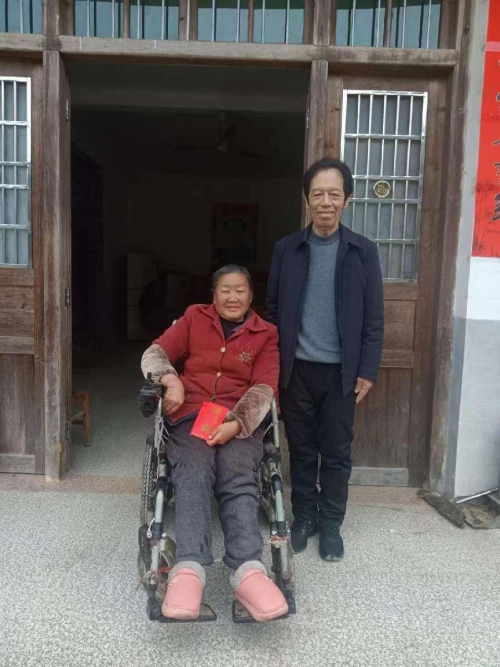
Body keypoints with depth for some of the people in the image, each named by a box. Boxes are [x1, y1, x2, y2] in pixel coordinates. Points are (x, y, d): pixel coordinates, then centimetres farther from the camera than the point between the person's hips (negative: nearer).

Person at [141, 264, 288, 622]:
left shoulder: (266, 334, 14)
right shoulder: (195, 317, 18)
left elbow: (263, 388, 3)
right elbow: (155, 353, 13)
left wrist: (235, 423, -16)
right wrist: (171, 380, -11)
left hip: (241, 421, 0)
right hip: (191, 414, 0)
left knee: (239, 481, -30)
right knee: (193, 475, -30)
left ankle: (248, 571, -47)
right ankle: (189, 569, -46)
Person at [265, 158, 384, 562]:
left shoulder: (363, 251, 0)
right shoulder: (286, 249, 3)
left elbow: (373, 317, 0)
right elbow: (273, 309, 5)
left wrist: (367, 370, -4)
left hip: (341, 370, -1)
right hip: (297, 369, 1)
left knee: (337, 452, 9)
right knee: (302, 449, 12)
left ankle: (331, 524, 26)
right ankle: (304, 516, 29)